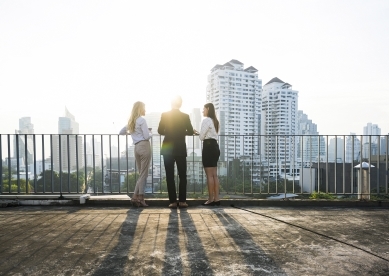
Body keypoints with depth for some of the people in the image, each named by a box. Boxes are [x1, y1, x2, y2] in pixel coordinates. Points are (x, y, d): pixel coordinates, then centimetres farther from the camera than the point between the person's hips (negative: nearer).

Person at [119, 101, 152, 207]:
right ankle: (140, 197, -1)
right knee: (143, 174, -3)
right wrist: (151, 132, 8)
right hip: (144, 146, -7)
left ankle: (135, 197, 8)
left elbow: (121, 132, 25)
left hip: (136, 147, 8)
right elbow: (147, 136, -12)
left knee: (141, 174, 12)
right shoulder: (142, 120, -6)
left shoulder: (131, 121, 17)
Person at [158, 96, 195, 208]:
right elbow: (190, 132, 1)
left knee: (170, 176, 3)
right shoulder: (185, 116, -1)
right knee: (182, 175, 7)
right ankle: (182, 201, 5)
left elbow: (160, 131, -3)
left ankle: (173, 201, 2)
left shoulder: (165, 115, -2)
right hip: (181, 149, 0)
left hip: (168, 149, 0)